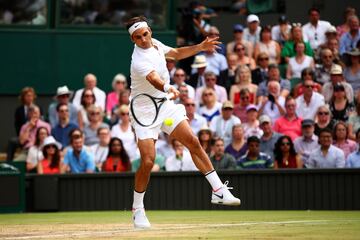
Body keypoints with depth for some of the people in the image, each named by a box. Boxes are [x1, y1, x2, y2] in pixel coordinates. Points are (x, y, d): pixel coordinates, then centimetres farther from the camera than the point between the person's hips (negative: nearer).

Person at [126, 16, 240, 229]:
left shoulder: (154, 43, 0)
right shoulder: (139, 61, -27)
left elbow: (176, 54, 19)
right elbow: (154, 79, -47)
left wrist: (199, 47, 7)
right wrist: (167, 88, -67)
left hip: (165, 105, 7)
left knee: (193, 143, -2)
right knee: (148, 161, -14)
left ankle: (219, 191, 4)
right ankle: (138, 210, 5)